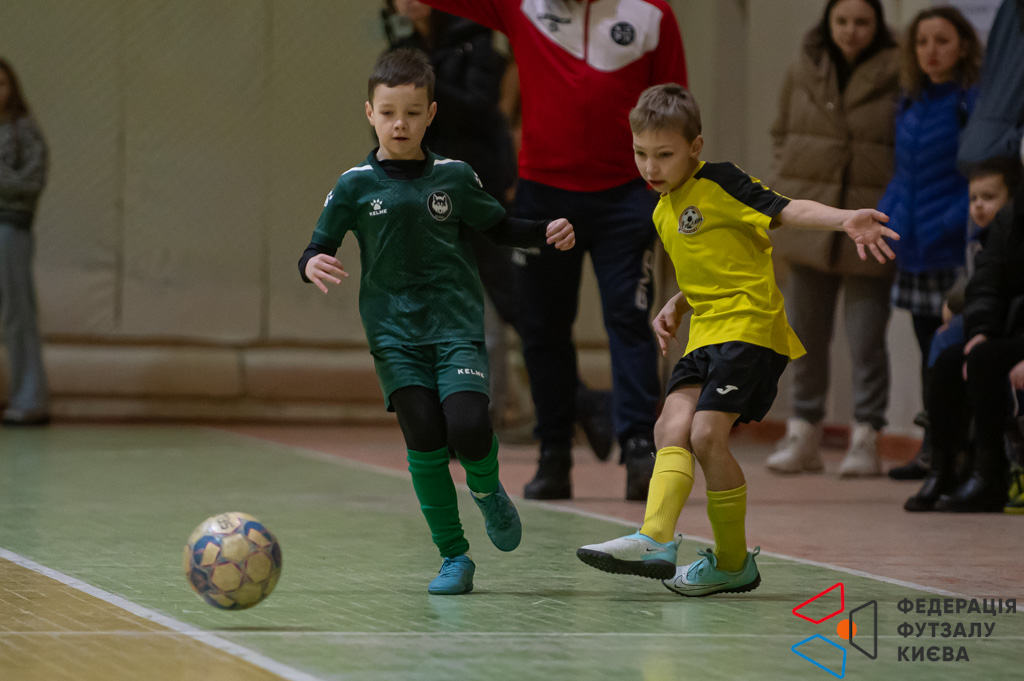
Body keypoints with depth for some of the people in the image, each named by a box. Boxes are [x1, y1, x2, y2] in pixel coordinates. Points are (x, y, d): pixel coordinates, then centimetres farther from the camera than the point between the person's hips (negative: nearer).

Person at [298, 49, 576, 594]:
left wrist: (546, 233, 2)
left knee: (468, 427, -18)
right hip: (394, 332, 0)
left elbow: (498, 227, 19)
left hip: (457, 325, 0)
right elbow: (317, 249, 5)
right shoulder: (355, 186, 2)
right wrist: (312, 265, -18)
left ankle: (486, 489, 18)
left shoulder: (454, 177, 5)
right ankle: (453, 557, 3)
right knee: (424, 438, -9)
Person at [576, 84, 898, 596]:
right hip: (706, 335, 8)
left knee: (707, 434, -16)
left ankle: (733, 562, -4)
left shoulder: (719, 182, -5)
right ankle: (655, 540, -23)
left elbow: (786, 211, -15)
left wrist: (845, 220, -30)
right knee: (672, 428, -11)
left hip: (750, 327, -8)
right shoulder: (663, 213, 20)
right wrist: (676, 307, 17)